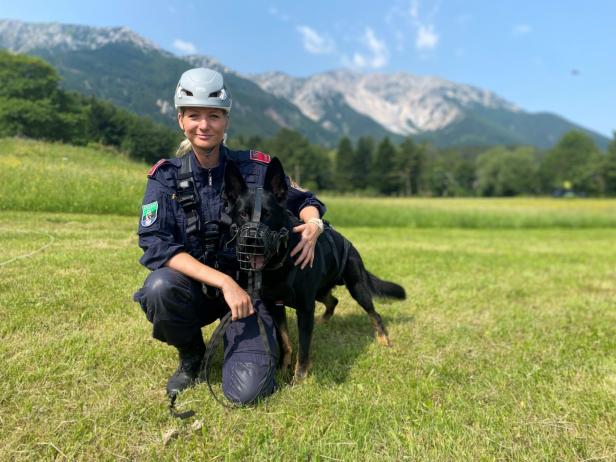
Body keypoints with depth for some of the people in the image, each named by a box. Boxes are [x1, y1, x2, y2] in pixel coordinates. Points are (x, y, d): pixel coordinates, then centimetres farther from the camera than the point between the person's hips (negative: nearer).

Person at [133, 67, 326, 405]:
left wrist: (313, 223, -18)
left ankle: (237, 334, 19)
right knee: (159, 288, -34)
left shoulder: (255, 167, -6)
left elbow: (303, 200, 7)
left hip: (250, 287, -1)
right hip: (195, 288, 1)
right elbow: (154, 245, -17)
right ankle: (190, 356, 2)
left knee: (247, 391, -19)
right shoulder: (165, 177, -6)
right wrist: (223, 281, -29)